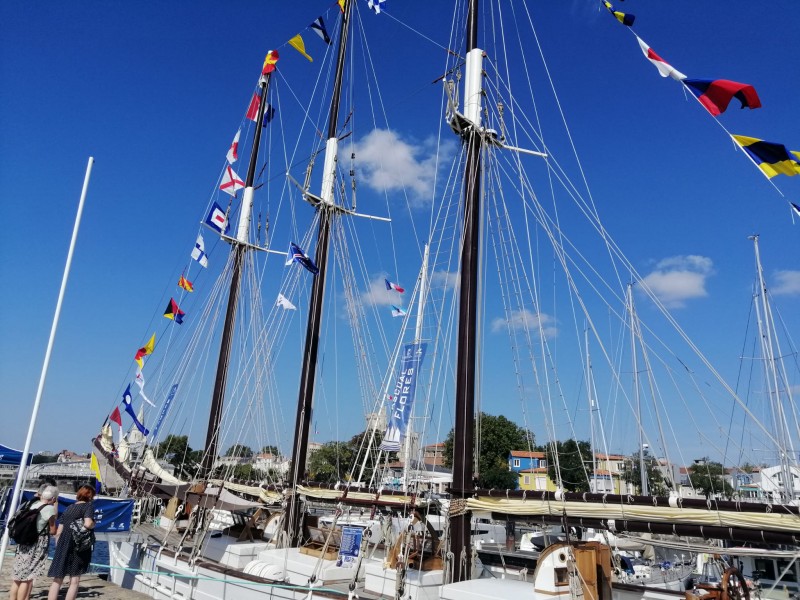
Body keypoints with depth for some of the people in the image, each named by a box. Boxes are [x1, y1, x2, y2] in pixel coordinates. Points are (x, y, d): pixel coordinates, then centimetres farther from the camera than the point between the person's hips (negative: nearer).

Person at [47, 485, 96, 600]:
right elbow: (88, 524, -20)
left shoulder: (68, 508, 17)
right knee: (74, 580, 5)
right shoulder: (89, 506, -2)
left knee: (57, 580, 10)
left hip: (63, 545, 5)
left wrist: (59, 547, 23)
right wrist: (93, 524, 1)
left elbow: (58, 532, 15)